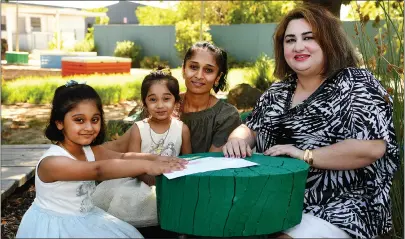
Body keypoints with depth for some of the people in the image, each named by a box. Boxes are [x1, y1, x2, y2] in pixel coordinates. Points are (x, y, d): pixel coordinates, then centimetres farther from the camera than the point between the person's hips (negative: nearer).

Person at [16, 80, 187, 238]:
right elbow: (97, 170, -40)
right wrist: (146, 166, -46)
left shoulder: (90, 150, -2)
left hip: (85, 219, 8)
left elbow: (122, 157, -10)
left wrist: (156, 159, -29)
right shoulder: (52, 161, -28)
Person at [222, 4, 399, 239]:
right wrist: (238, 139, -5)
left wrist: (305, 155, -21)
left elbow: (372, 147, -19)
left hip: (337, 211, -5)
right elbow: (251, 128, 19)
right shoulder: (278, 92, 12)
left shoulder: (356, 83, -7)